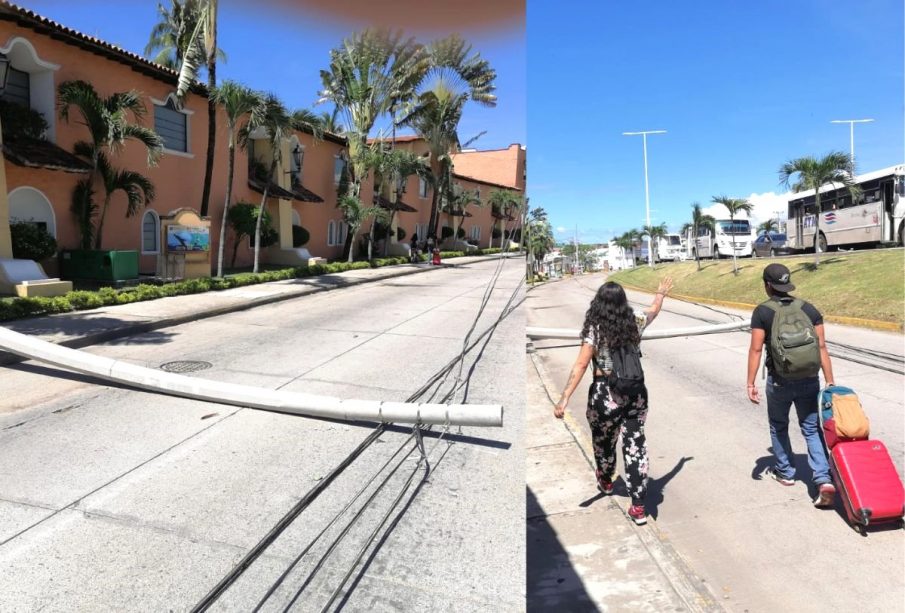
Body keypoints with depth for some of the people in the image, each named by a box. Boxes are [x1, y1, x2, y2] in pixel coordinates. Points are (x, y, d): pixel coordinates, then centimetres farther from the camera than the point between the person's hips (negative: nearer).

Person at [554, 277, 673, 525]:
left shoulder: (595, 329, -13)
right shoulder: (635, 322, 0)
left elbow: (580, 365, -20)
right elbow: (654, 310, 23)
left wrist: (564, 398, -22)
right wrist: (661, 293, 44)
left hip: (605, 394, -3)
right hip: (636, 392, 3)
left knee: (603, 441, 21)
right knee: (635, 444, 7)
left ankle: (606, 481, 47)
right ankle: (638, 507, 8)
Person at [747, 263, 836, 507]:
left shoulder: (762, 312, -6)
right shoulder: (809, 309, 4)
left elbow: (756, 349, -11)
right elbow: (822, 347, 1)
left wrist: (750, 383, -9)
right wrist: (830, 381, 4)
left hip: (779, 381, -2)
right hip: (809, 380, 3)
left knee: (778, 426, 18)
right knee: (812, 429, 9)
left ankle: (784, 472, 32)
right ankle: (824, 480, -4)